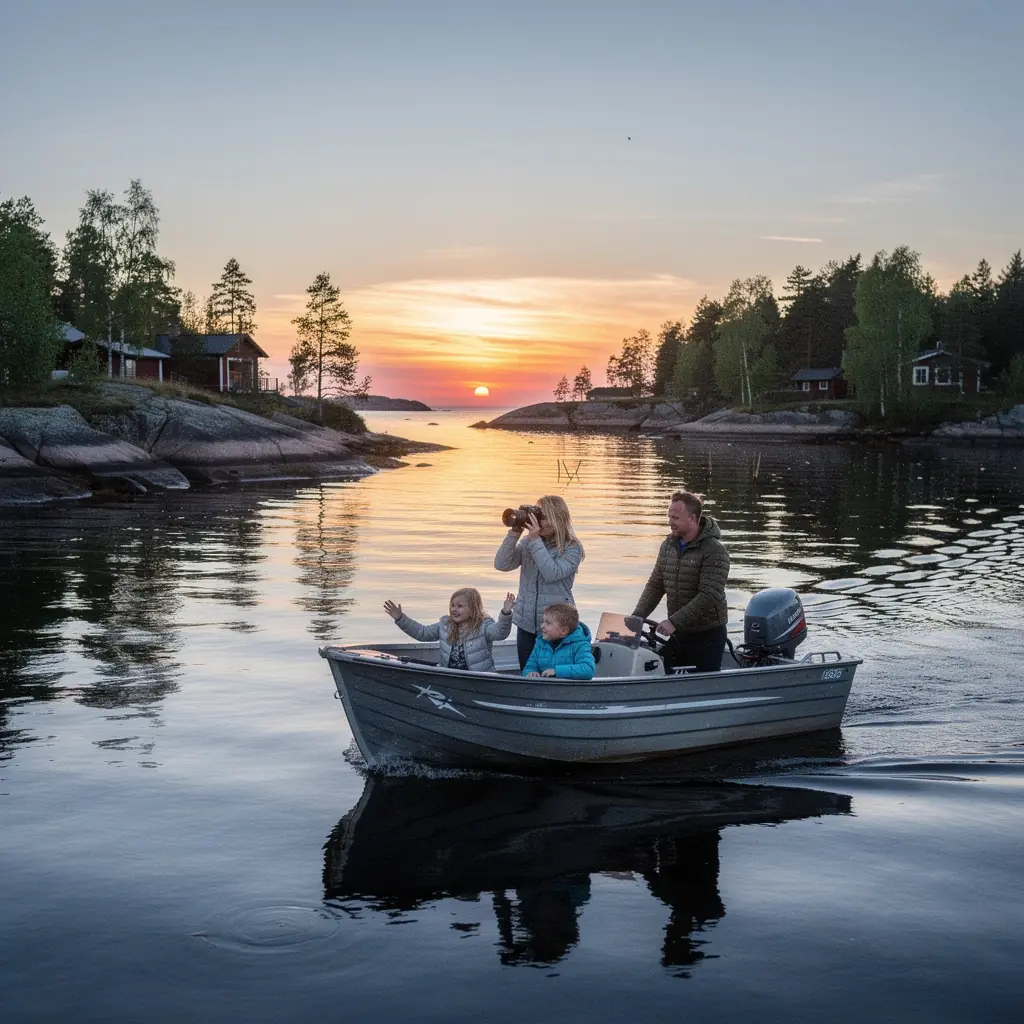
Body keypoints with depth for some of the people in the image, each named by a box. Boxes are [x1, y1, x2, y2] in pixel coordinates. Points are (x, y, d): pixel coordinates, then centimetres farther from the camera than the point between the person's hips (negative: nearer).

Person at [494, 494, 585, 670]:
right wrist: (514, 533, -11)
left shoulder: (572, 548, -7)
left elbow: (552, 574, -22)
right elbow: (501, 564, -3)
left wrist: (536, 540, -20)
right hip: (526, 622, 4)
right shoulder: (527, 543, 5)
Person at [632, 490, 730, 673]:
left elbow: (709, 596, -24)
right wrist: (637, 617, -1)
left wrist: (674, 621, -28)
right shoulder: (668, 545, 7)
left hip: (707, 635, -6)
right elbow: (655, 585, 12)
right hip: (677, 633, 7)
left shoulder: (714, 550, -16)